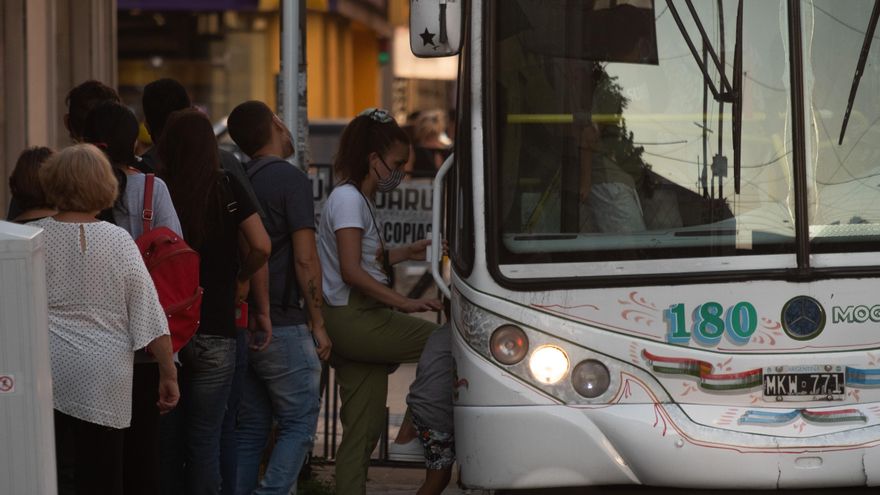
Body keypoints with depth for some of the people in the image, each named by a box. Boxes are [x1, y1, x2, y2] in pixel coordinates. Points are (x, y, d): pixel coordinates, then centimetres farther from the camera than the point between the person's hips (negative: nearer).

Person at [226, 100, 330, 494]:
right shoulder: (291, 179, -10)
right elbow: (305, 259, -14)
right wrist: (318, 324, -8)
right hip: (283, 325, -7)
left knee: (251, 427, 12)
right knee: (299, 424, -1)